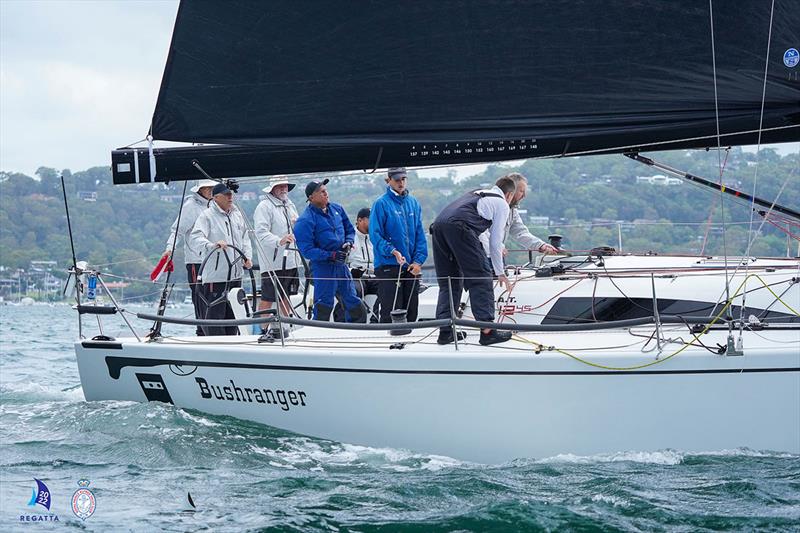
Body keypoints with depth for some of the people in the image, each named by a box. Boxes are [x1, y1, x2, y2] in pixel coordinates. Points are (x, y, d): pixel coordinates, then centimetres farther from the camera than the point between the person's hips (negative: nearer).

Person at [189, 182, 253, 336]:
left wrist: (247, 257, 6)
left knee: (233, 314, 14)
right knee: (215, 313, -9)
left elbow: (245, 238, 22)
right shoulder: (206, 216, -8)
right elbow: (196, 238, -20)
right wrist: (212, 245, -38)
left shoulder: (237, 215, 14)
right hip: (215, 276, -7)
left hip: (235, 274, 7)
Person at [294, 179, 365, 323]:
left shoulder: (337, 209, 7)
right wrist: (331, 256, -23)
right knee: (324, 307, -5)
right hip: (322, 267, -7)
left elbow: (350, 230, 19)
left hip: (341, 265, 7)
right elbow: (307, 250, -17)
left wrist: (348, 242, -3)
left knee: (354, 304, 11)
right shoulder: (306, 220, -14)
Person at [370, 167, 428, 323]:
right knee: (391, 313, -8)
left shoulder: (413, 203, 11)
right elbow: (375, 234, -9)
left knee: (411, 312, 10)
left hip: (412, 267, 5)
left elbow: (420, 234, 10)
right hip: (388, 266, -5)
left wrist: (418, 260, -1)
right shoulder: (381, 204, -5)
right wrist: (393, 251, -22)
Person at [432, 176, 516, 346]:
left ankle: (445, 332, 9)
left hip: (438, 224, 7)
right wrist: (500, 272, 25)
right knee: (481, 279, -2)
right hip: (458, 227, -7)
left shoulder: (476, 193, 36)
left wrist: (498, 248, 63)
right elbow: (495, 242, 15)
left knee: (447, 283, 14)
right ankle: (487, 330, -8)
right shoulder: (502, 204, 16)